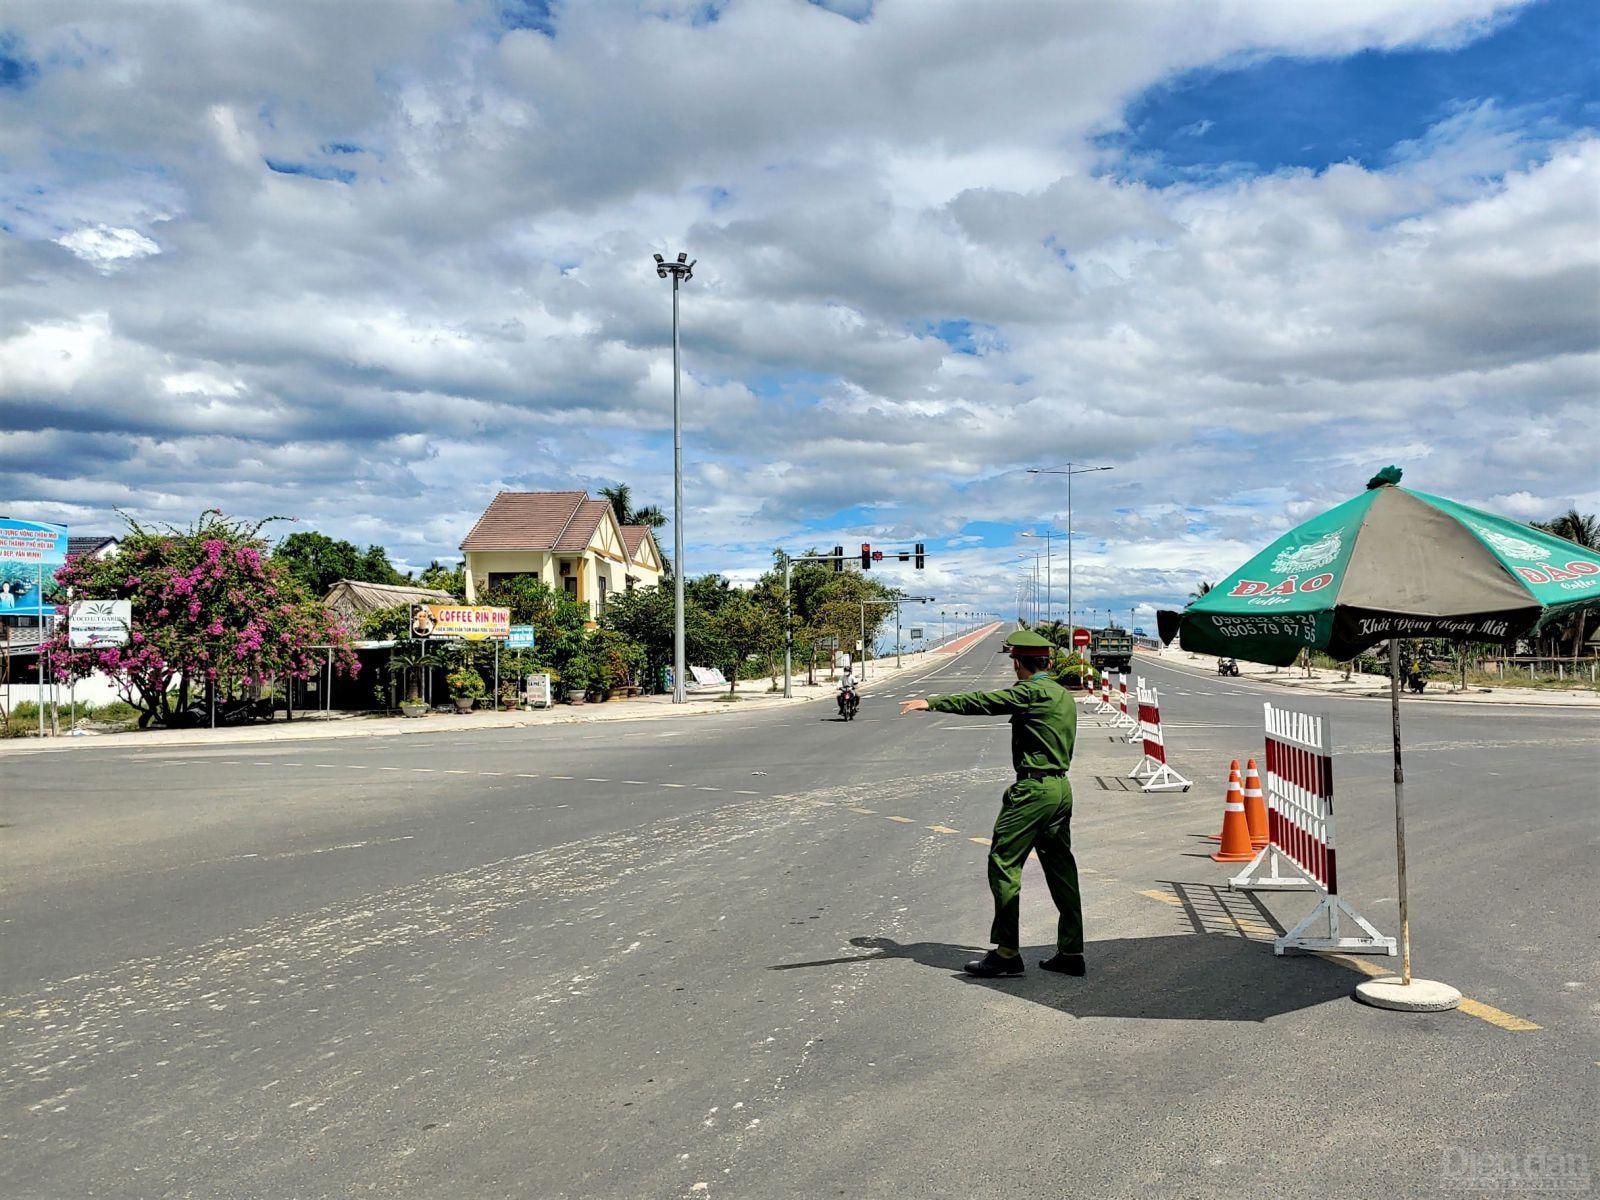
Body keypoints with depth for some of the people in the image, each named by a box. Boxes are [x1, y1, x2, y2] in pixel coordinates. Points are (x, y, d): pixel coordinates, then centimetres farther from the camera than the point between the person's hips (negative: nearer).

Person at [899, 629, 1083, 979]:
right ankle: (1071, 953, 16)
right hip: (1061, 788, 9)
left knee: (1003, 864, -4)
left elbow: (982, 702, -13)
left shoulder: (1031, 691, -12)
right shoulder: (1062, 694, 14)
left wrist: (932, 703, -8)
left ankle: (1007, 953, -3)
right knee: (1061, 869, 12)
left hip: (1034, 789, -9)